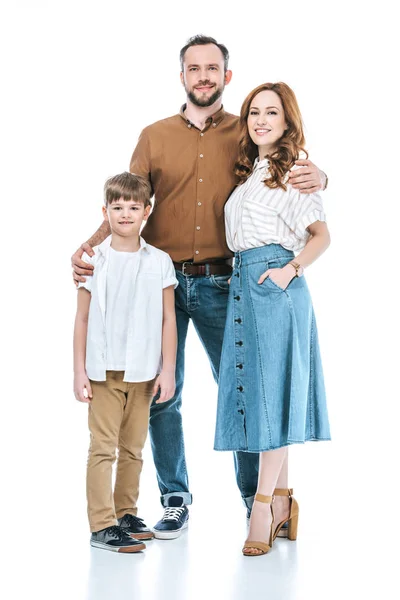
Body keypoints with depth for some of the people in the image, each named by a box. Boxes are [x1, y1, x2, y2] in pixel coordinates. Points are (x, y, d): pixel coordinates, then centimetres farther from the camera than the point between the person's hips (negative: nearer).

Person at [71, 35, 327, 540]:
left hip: (221, 284, -1)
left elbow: (291, 173, 9)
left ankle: (257, 498, 16)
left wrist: (317, 178, -16)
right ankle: (175, 500, 18)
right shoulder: (154, 136, 8)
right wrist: (89, 247, -12)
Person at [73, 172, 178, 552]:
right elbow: (82, 320, 2)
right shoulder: (95, 261, 0)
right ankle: (102, 526, -3)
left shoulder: (159, 263, 3)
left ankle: (125, 514, 22)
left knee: (133, 447, 11)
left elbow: (168, 320, 4)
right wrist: (79, 371, -2)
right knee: (103, 447, -4)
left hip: (143, 373, 2)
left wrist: (168, 370, 0)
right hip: (104, 371, -2)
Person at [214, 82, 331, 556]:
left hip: (275, 285, -8)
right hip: (243, 283, 8)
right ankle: (280, 500, 12)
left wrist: (291, 268, -16)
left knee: (272, 389, -7)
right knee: (255, 391, 6)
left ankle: (263, 504, -6)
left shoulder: (293, 171, -2)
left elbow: (321, 234, -3)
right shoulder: (249, 171, 20)